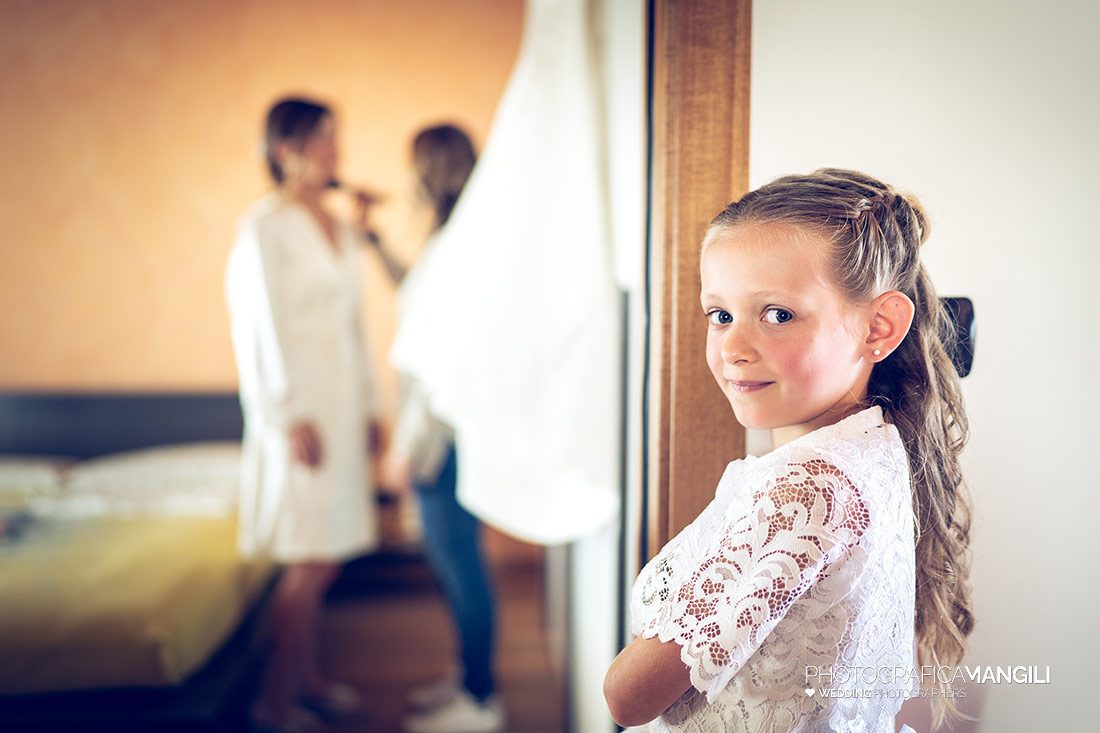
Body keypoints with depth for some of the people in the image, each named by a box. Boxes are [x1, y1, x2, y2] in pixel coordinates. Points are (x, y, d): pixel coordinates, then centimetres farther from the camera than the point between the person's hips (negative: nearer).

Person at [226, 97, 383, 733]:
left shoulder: (339, 227, 14)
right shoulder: (265, 227, -9)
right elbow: (260, 328, -12)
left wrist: (370, 406, 14)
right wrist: (291, 417, -16)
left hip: (343, 409, 7)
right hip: (301, 410, -7)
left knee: (322, 559, 12)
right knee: (308, 561, -4)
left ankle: (309, 679, 25)